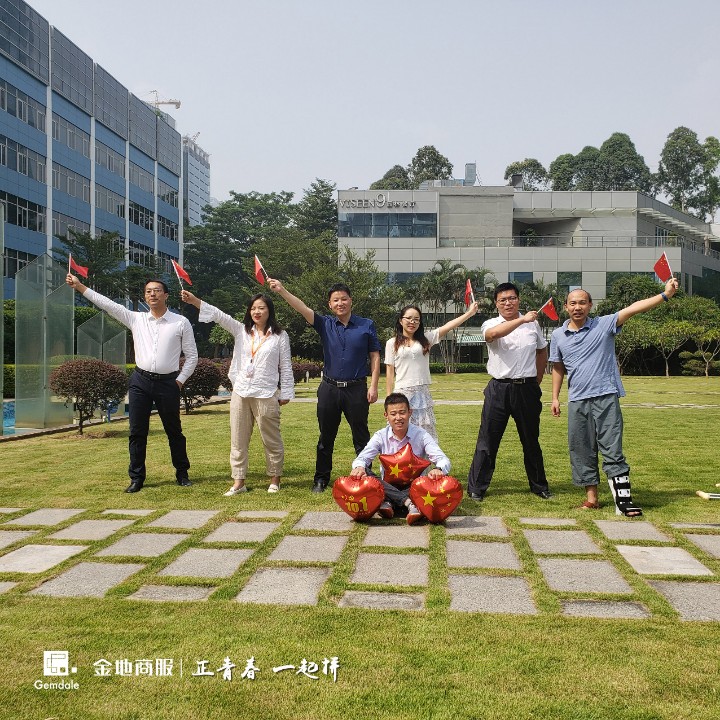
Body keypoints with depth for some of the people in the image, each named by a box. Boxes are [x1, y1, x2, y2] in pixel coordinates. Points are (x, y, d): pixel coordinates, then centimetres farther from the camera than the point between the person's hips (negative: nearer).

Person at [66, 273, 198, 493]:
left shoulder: (181, 322, 0)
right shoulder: (136, 319, 7)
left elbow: (192, 355, 3)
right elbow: (106, 304, 5)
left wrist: (180, 380, -3)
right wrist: (79, 286, 1)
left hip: (168, 383, -2)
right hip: (140, 381, 2)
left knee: (174, 431, 8)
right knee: (137, 432, 4)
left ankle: (182, 474, 23)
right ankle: (136, 478, 14)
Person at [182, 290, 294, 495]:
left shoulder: (280, 336, 0)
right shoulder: (241, 330, 9)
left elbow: (285, 367, 1)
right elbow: (218, 315, -1)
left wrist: (285, 393, -1)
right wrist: (193, 300, -12)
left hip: (266, 395, -4)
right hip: (240, 393, 4)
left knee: (271, 439, 5)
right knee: (238, 440, 7)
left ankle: (274, 480, 20)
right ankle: (238, 482, 15)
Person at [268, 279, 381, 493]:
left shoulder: (366, 326, 1)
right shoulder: (325, 324, 4)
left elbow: (375, 356, 2)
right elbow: (303, 309, -9)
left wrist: (373, 385, -6)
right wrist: (282, 291, -22)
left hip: (356, 389, -2)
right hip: (329, 388, 2)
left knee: (361, 436, 6)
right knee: (326, 437, 11)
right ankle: (321, 479, 22)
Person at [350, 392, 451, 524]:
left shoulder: (421, 435, -5)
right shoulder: (381, 436, 0)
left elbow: (443, 459, -14)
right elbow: (362, 458, -9)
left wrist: (438, 469, -40)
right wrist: (359, 467, -36)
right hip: (388, 488, 1)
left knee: (437, 479, -31)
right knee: (364, 474, -27)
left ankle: (389, 503, -38)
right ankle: (409, 503, -36)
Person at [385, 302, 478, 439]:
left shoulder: (426, 339, 9)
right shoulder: (392, 343, 5)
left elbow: (448, 326, 0)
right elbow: (390, 371, 4)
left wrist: (469, 313, -8)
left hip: (422, 393, 2)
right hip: (402, 393, -2)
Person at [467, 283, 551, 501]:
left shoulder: (533, 324, 8)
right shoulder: (490, 324, -2)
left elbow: (542, 350, 22)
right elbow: (494, 333, -28)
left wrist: (537, 380, 17)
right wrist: (522, 320, -36)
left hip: (526, 388, 2)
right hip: (499, 389, -2)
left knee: (531, 440, 14)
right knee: (487, 440, 0)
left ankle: (539, 486, 29)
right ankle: (476, 488, 9)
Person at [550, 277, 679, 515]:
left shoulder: (604, 325, 0)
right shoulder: (558, 336, 9)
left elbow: (633, 309, -12)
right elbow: (558, 368, 17)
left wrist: (665, 295, -21)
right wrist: (555, 397, 12)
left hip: (606, 398, -3)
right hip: (577, 401, 4)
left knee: (613, 451, -5)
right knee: (582, 452, 8)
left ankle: (623, 499, -3)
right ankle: (591, 496, 19)